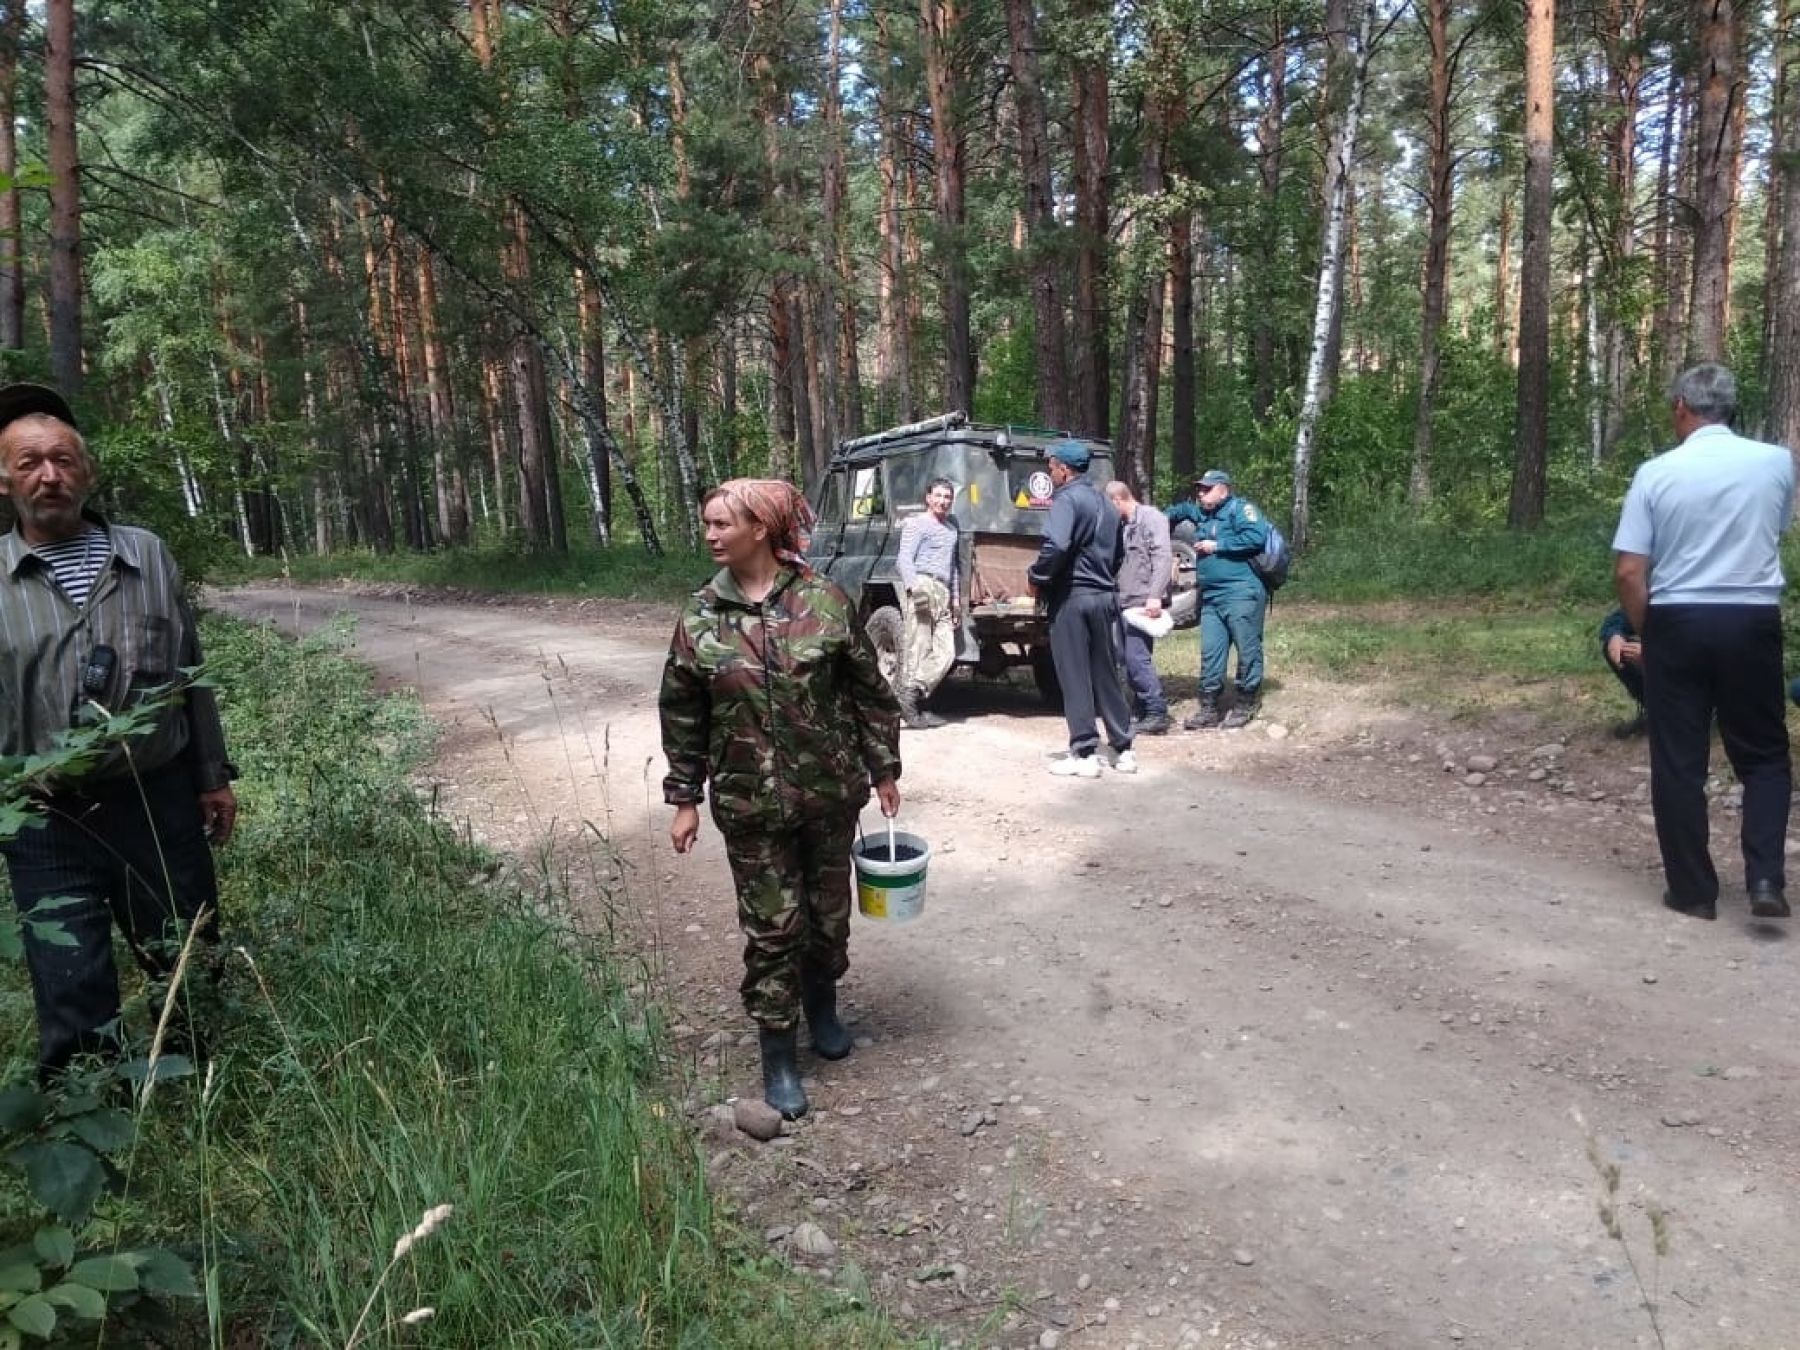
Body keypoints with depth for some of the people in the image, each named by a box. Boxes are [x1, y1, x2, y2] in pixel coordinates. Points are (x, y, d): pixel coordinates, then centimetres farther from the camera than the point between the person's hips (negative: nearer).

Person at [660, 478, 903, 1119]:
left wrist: (884, 768, 3)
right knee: (771, 925, 4)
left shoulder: (824, 600, -6)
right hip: (751, 802, 0)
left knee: (830, 909, 16)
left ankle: (822, 1005, 43)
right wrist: (684, 798, 3)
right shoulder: (700, 616, -3)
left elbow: (869, 691, 1)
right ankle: (777, 1052, 21)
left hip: (831, 791, 1)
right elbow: (681, 716, 4)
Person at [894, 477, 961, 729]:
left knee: (945, 654, -4)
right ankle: (910, 707, -6)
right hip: (923, 589, -8)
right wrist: (914, 587, -26)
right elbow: (904, 560, -9)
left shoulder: (951, 526, 24)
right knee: (917, 651, -9)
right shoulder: (916, 524, 1)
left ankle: (912, 698, -1)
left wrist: (956, 596, 25)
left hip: (943, 594, 8)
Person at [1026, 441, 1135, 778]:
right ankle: (1122, 749, 18)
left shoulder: (1068, 499, -11)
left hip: (1071, 598, -8)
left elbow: (1056, 546, -26)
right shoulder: (1104, 504, 17)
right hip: (1105, 596, 8)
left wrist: (1036, 577, -13)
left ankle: (1084, 754, 0)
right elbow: (1118, 553, 25)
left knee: (1075, 678, -2)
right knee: (1107, 675, 13)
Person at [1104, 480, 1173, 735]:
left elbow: (1163, 557, -17)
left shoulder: (1150, 517, -6)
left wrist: (1155, 595, -25)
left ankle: (1157, 714, -8)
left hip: (1143, 602, -9)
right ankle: (1145, 713, 16)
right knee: (1134, 659, 10)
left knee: (1136, 657, -13)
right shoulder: (1126, 525, 22)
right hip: (1128, 603, 9)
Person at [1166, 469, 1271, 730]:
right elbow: (1181, 510, 43)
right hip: (1210, 597, 8)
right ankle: (1208, 709, 11)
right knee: (1210, 653, 6)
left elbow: (1256, 537, -19)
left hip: (1241, 594, -8)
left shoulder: (1240, 509, -4)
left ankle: (1245, 705, 11)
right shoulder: (1200, 513, 21)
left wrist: (1217, 545, -14)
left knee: (1247, 649, -1)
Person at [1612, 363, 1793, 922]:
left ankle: (1693, 890, 13)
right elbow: (1774, 532, 18)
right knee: (1764, 755, 16)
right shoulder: (1777, 462, -1)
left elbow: (1628, 571, -9)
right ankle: (1765, 877, 4)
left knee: (1678, 762, 7)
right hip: (1752, 621, 2)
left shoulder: (1656, 473, -7)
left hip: (1677, 622, -1)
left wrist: (1647, 631, 5)